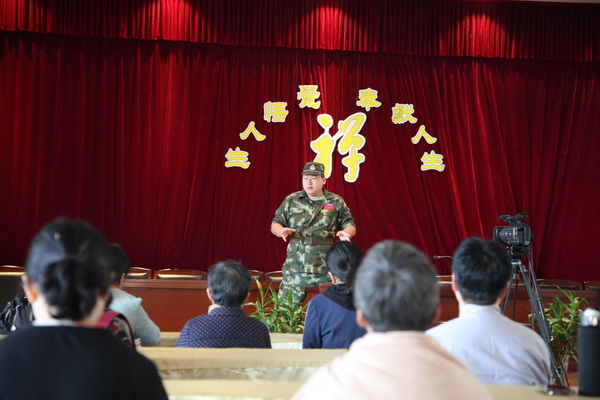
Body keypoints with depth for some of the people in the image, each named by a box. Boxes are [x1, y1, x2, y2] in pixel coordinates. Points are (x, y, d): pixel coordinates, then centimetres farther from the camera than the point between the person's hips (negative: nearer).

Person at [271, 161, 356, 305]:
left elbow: (350, 225, 13)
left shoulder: (336, 202, 9)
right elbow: (275, 224, 11)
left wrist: (346, 232, -11)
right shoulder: (291, 200, 9)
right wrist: (281, 231, -12)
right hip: (296, 265, 0)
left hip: (325, 269, 0)